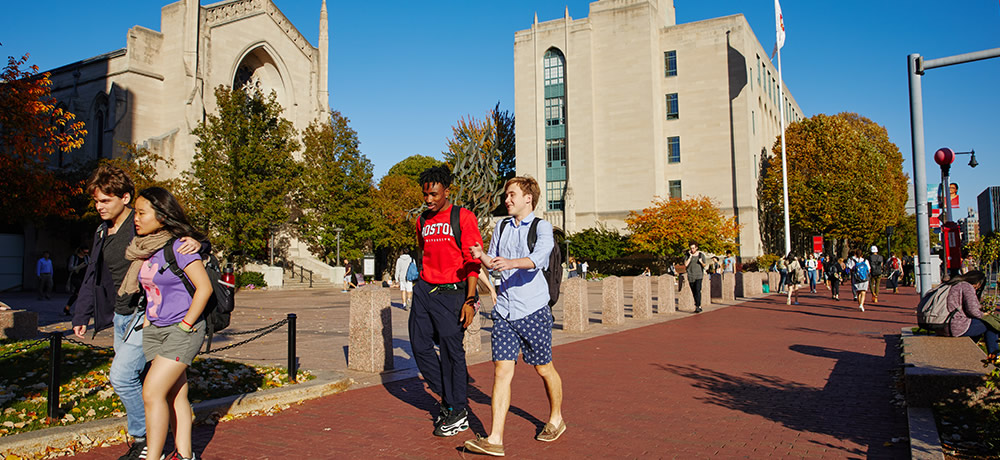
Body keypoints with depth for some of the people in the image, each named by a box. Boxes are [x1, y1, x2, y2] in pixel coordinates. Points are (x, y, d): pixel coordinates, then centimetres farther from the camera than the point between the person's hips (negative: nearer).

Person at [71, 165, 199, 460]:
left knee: (121, 376, -13)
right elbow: (93, 277, 20)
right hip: (121, 316, 8)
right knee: (130, 380, 11)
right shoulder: (102, 233, 12)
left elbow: (181, 239, -9)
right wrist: (81, 315, 20)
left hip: (147, 314, -8)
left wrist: (196, 243, -34)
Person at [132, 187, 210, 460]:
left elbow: (204, 287, -18)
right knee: (176, 395, 11)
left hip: (182, 331, -7)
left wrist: (186, 325, -16)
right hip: (154, 330, 7)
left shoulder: (179, 246, -15)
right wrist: (147, 318, 13)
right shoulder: (143, 248, 8)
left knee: (152, 393, -12)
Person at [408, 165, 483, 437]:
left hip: (451, 293, -6)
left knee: (452, 350, -2)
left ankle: (457, 412, 12)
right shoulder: (422, 221, 13)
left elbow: (473, 262, -10)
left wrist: (469, 300, -16)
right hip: (424, 290, 7)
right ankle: (448, 397, 23)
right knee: (420, 346, 5)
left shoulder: (464, 217, -6)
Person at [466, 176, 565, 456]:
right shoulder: (501, 227, 14)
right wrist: (483, 256, -2)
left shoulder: (542, 227, -3)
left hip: (533, 309, -4)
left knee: (543, 368, 11)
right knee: (502, 370, -4)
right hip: (504, 309, 4)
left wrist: (510, 262, -39)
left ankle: (556, 419, 35)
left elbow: (540, 257, -23)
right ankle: (495, 439, -5)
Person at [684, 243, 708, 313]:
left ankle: (698, 307, -19)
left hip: (699, 276, -2)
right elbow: (686, 264, -8)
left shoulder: (701, 255, 1)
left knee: (698, 290, -17)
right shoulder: (688, 255, 3)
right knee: (694, 292, 7)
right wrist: (690, 256, -13)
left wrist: (701, 262, -16)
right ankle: (699, 307, 20)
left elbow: (705, 265, 5)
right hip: (690, 276, 2)